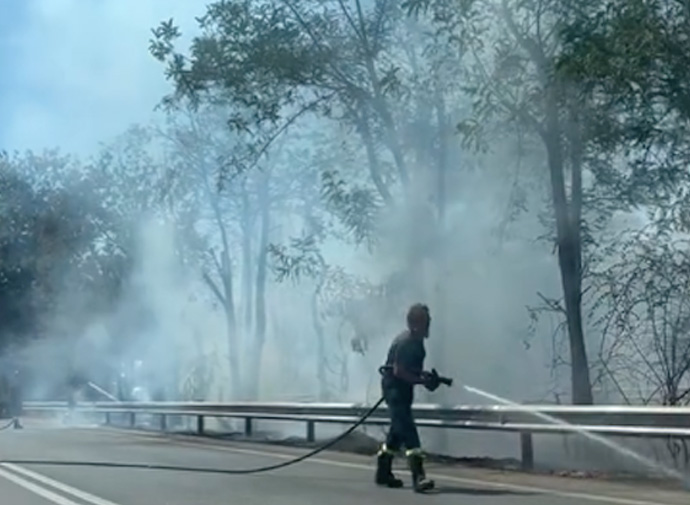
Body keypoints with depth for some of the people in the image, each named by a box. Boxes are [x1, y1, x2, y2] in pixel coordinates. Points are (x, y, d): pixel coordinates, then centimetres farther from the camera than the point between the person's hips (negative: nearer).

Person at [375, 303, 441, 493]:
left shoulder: (416, 340, 7)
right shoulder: (405, 342, -22)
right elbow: (398, 371, -26)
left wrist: (425, 376, 1)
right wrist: (422, 380, -26)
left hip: (404, 388, 10)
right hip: (394, 386, -10)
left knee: (398, 430, 17)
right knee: (408, 430, -17)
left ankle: (383, 472, 30)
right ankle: (418, 476, -22)